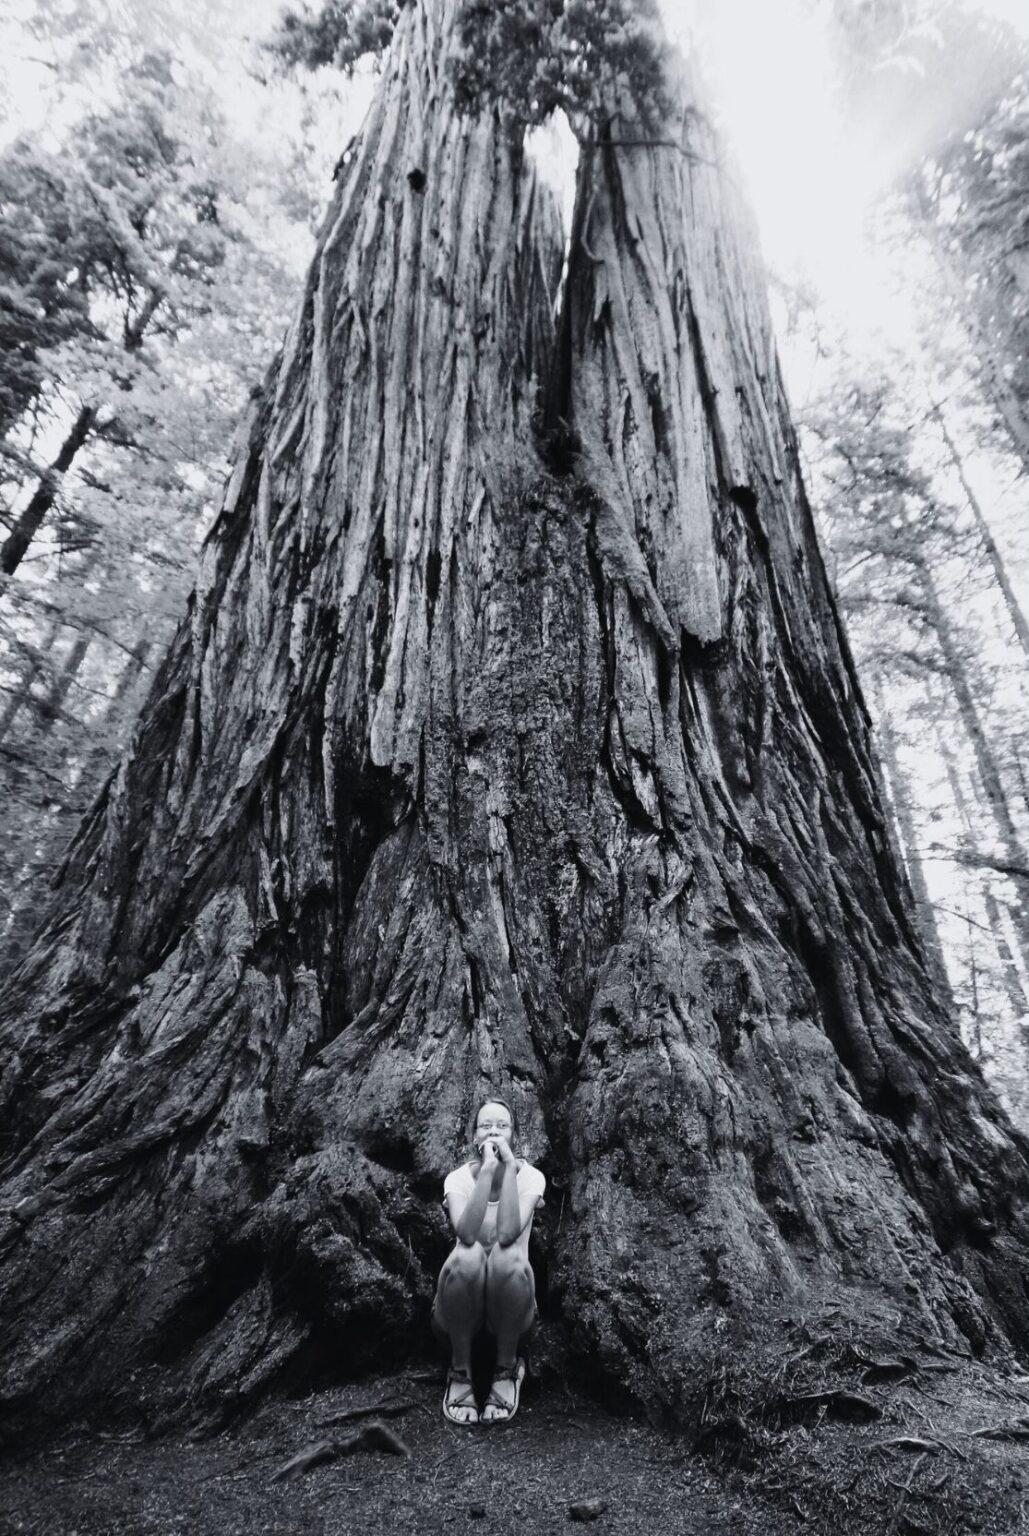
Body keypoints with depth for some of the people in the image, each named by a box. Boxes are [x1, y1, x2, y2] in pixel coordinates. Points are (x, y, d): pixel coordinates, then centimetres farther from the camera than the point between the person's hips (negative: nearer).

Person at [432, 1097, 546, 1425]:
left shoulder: (531, 1176, -11)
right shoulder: (458, 1177, -10)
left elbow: (507, 1233, -28)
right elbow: (466, 1234, -29)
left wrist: (509, 1165, -31)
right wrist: (487, 1170, -35)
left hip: (509, 1297, 0)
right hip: (461, 1299, 0)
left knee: (508, 1255, -34)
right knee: (466, 1257, -34)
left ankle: (507, 1369, -10)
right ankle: (460, 1371, -10)